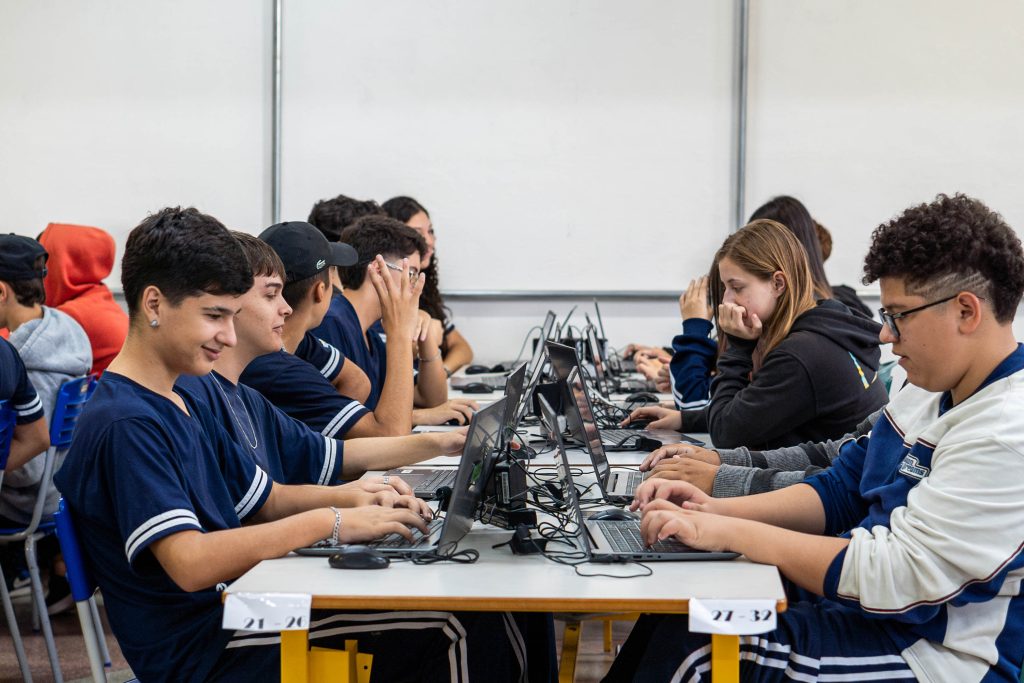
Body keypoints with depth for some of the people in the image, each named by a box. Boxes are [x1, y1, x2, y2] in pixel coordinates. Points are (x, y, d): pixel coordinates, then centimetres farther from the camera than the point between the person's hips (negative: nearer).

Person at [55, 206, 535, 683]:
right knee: (459, 629, -14)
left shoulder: (183, 406, 14)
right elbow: (190, 563, -28)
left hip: (233, 610, 10)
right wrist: (329, 523, -25)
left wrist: (346, 497, -1)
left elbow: (266, 500, 20)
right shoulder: (124, 425, -18)